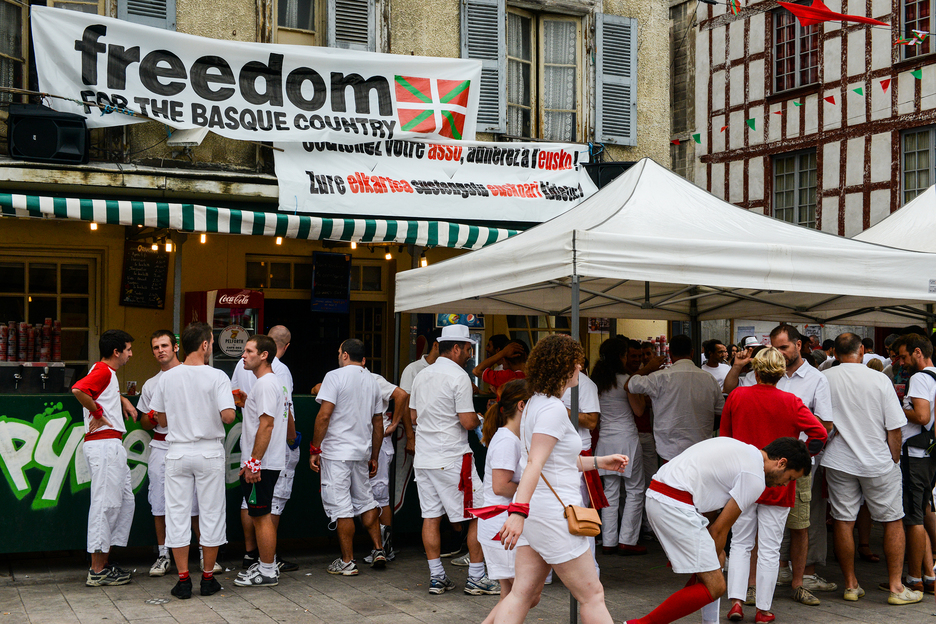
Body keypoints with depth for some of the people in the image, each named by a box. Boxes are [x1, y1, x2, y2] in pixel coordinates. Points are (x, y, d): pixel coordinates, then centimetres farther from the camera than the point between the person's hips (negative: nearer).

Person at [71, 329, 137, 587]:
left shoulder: (107, 372, 20)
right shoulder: (103, 371, -12)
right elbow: (78, 390, -31)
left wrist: (123, 400, 25)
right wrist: (98, 414, -18)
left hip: (112, 446, 11)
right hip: (103, 444, -11)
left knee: (125, 500, 13)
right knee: (105, 503, -7)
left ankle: (104, 562, 17)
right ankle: (98, 570, -1)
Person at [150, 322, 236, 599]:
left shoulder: (167, 377, 1)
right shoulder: (216, 377, -10)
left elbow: (161, 420, 7)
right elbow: (227, 416, -18)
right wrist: (233, 406, 4)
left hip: (178, 452, 2)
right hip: (209, 452, -2)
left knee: (178, 514, 7)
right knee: (211, 513, 8)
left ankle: (183, 579, 8)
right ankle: (208, 577, 14)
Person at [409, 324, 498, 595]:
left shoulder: (422, 375, 11)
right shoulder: (459, 376, -13)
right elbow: (468, 422, -17)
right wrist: (479, 419, 4)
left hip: (424, 457, 8)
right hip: (452, 458, -7)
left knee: (431, 516, 9)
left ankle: (436, 577, 13)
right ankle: (476, 578, 4)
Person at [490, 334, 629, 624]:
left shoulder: (535, 403, 14)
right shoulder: (553, 409, -16)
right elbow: (535, 463, -27)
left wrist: (599, 462, 25)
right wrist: (518, 511, -34)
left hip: (533, 513, 9)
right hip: (552, 513, -9)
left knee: (523, 594, 8)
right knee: (592, 595, 3)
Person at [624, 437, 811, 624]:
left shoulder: (742, 449, 21)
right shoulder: (755, 478, -7)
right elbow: (720, 529, -4)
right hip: (674, 506, -10)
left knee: (718, 557, 22)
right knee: (715, 586, -7)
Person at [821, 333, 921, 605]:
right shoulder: (879, 380, -10)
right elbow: (894, 427, -7)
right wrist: (894, 461, 5)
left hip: (839, 462, 1)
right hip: (878, 462, -1)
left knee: (843, 521, 8)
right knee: (893, 521, 10)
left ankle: (851, 585, 16)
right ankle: (896, 587, 11)